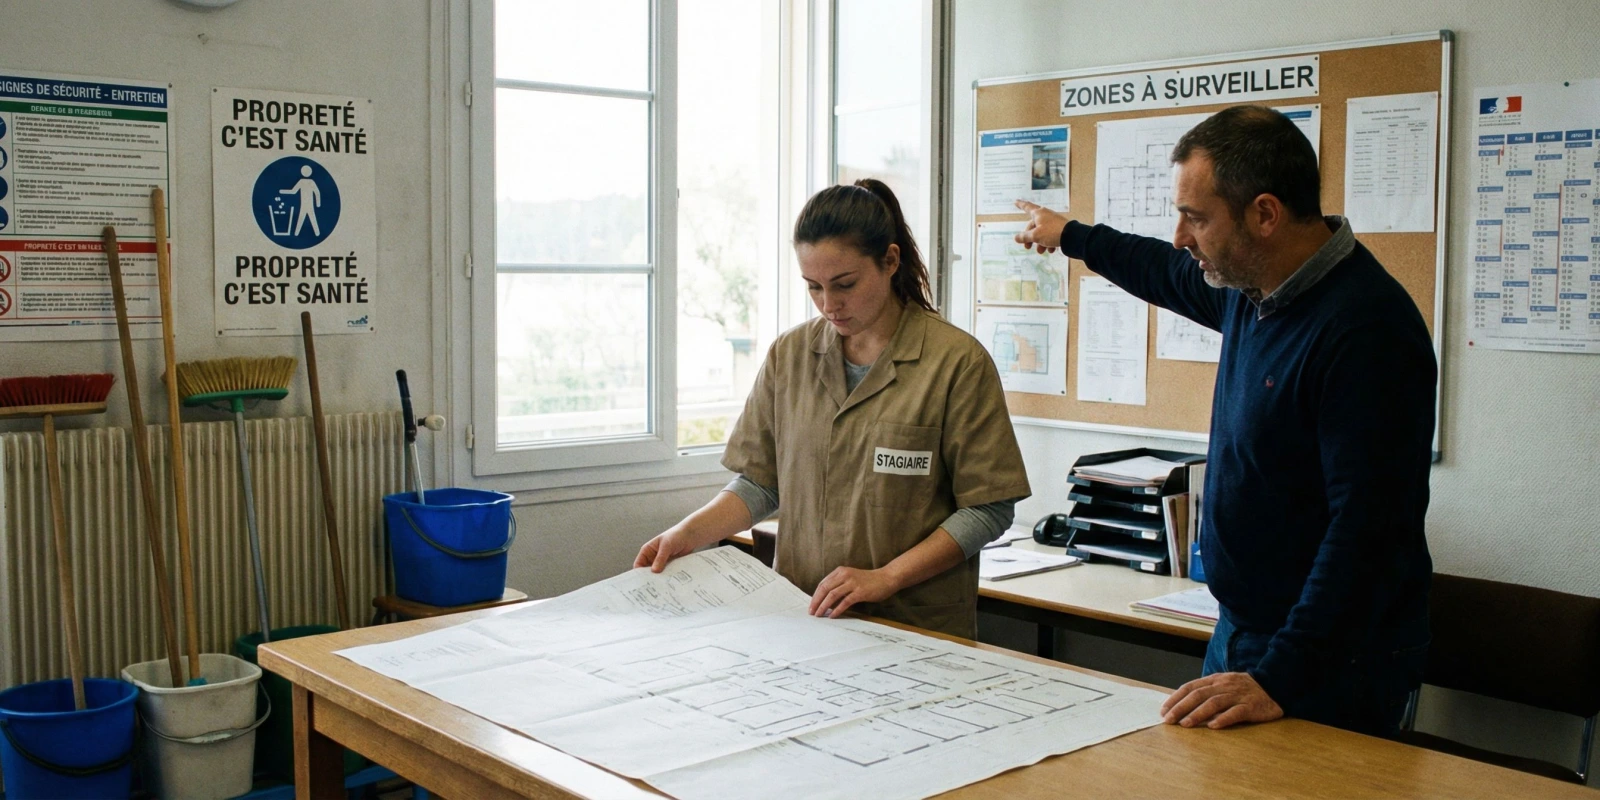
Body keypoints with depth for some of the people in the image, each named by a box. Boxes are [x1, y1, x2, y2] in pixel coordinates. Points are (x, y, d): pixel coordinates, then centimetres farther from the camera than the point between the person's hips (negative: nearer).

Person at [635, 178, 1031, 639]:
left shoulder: (957, 362, -4)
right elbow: (761, 482, 13)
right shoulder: (789, 355, 9)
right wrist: (688, 534, -4)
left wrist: (886, 578, -12)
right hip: (799, 618, 3)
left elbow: (989, 509, -4)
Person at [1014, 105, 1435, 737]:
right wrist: (1069, 236, 42)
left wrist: (1281, 680, -31)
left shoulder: (1368, 329, -24)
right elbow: (1169, 275, 28)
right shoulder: (1249, 289, 3)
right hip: (1240, 636, 8)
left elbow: (1366, 527, -28)